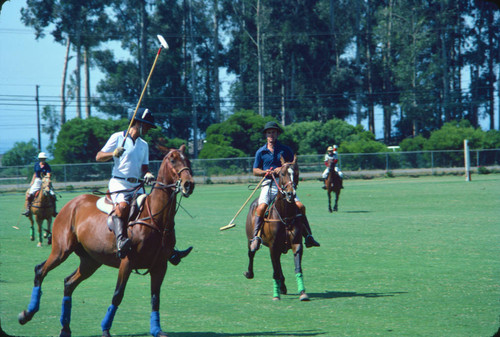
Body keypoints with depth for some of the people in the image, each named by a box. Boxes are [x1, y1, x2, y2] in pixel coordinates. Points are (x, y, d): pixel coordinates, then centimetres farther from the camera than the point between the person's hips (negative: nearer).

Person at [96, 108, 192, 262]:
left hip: (136, 186, 7)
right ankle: (120, 241, -51)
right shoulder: (117, 137, 2)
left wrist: (147, 174, -6)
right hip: (119, 184, -7)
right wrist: (113, 154, -22)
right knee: (123, 205, -36)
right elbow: (98, 157, -2)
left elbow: (144, 166, 18)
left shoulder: (144, 145, 20)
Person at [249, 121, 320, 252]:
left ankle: (308, 236, -8)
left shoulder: (285, 150, 9)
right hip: (268, 184, 0)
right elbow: (255, 171, 13)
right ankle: (256, 237, -20)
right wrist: (265, 172, -8)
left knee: (300, 206, -16)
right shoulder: (261, 152, 11)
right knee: (261, 207, -26)